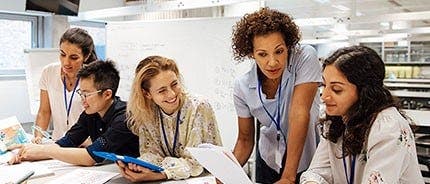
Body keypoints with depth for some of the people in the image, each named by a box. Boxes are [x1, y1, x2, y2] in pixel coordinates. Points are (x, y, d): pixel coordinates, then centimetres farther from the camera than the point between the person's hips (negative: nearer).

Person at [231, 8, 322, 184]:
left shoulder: (305, 57, -23)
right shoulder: (242, 86, -14)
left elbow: (299, 113, -29)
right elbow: (245, 139, -5)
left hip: (307, 159, -3)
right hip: (269, 161, 3)